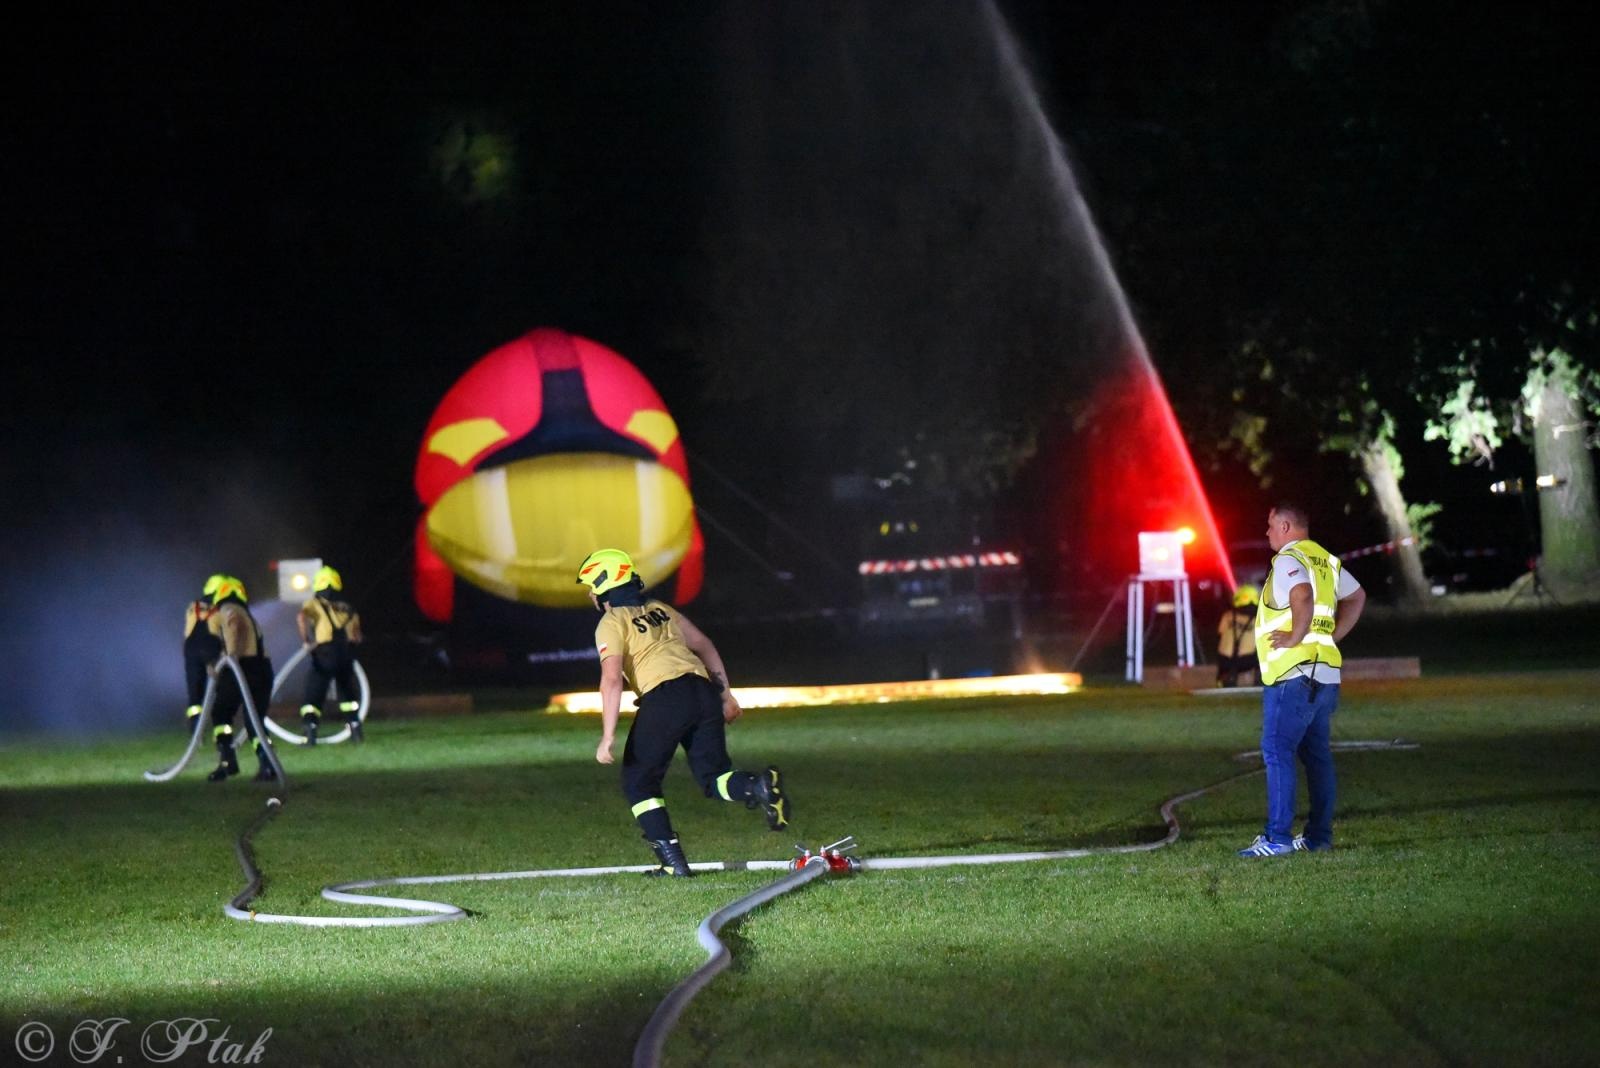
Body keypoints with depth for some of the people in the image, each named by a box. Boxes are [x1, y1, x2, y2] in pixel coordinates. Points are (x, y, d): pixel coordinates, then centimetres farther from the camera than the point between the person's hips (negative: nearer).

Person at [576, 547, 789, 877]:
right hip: (703, 688, 6)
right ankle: (759, 786, -21)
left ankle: (672, 861, -1)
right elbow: (704, 646, 24)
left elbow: (612, 679, -7)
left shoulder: (611, 623, 6)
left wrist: (608, 736, -10)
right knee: (714, 776, 11)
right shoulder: (660, 609, 26)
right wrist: (725, 694, 25)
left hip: (665, 695, -6)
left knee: (639, 782, 8)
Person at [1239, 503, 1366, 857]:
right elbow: (1357, 597, 28)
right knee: (1316, 754, 12)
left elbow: (1303, 596, -31)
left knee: (1277, 752, -9)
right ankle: (1319, 835, 13)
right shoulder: (1325, 560, 17)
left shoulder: (1289, 560, -10)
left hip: (1292, 672, -9)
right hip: (1324, 673, 9)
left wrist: (1296, 638, -20)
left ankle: (1277, 837, -14)